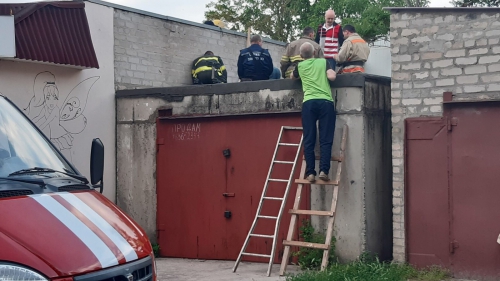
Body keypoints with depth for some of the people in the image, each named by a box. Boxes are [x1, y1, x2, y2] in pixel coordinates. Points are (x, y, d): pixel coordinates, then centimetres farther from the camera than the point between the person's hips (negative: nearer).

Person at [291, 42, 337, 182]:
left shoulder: (300, 66, 20)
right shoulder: (323, 62, 16)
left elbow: (292, 77, 39)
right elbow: (332, 77, 1)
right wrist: (334, 72, 22)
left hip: (309, 102, 1)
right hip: (326, 102, -1)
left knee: (309, 140, 2)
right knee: (326, 139, -2)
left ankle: (310, 173, -5)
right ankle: (323, 170, -14)